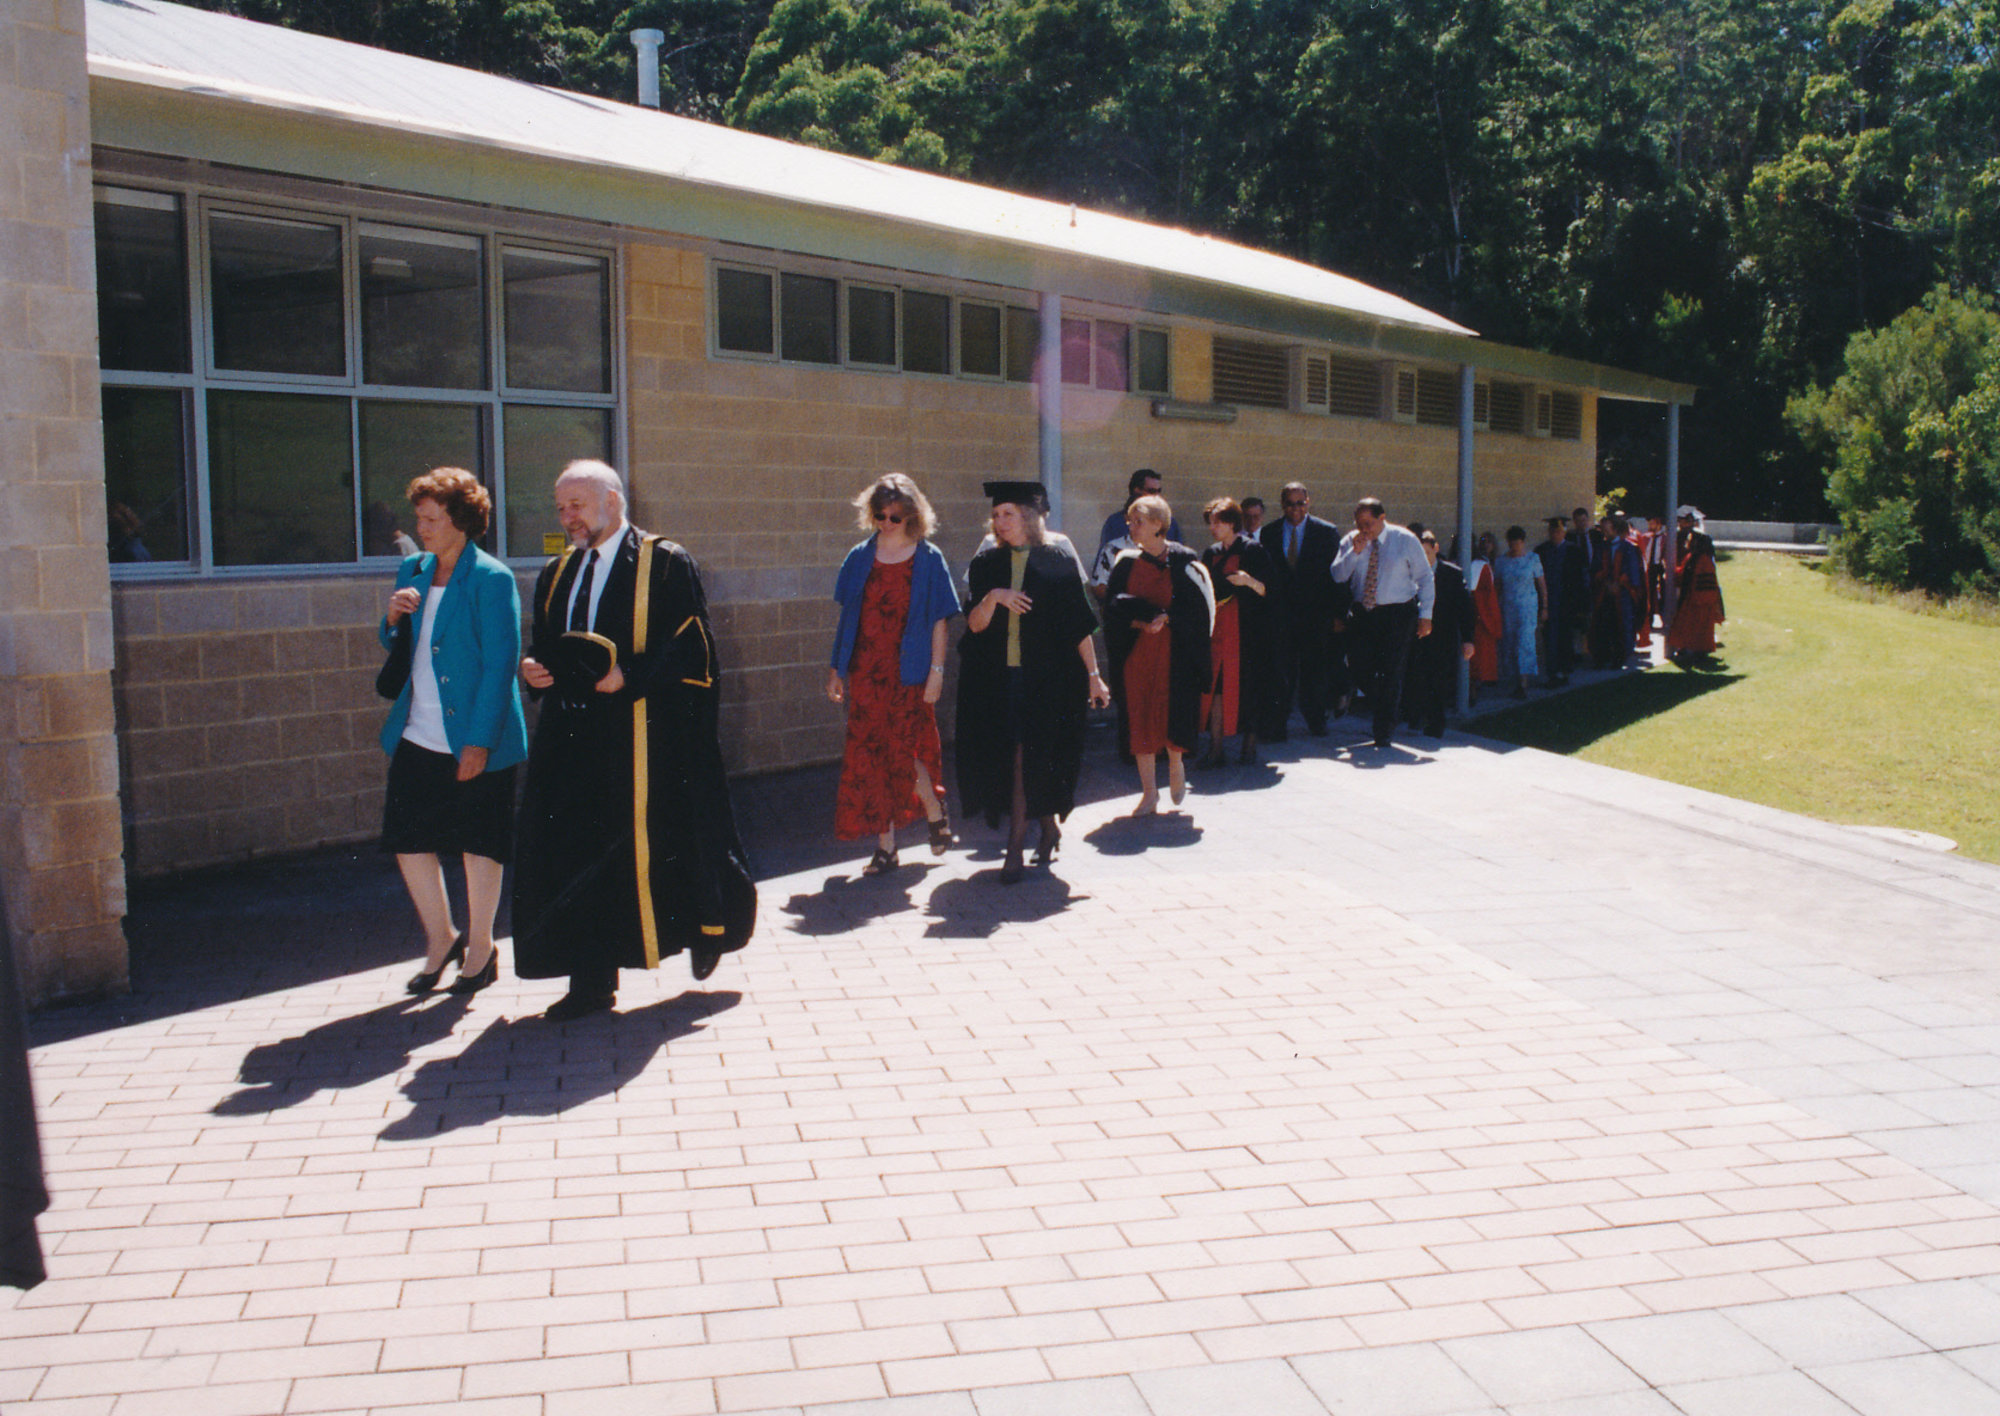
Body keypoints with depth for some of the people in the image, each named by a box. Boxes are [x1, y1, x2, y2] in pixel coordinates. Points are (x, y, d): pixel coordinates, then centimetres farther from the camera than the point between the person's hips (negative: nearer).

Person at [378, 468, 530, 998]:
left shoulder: (492, 580, -11)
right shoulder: (412, 572, 9)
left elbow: (500, 663, -14)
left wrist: (479, 742, -18)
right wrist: (392, 620, -5)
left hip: (475, 741, -6)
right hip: (417, 737, 6)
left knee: (478, 843, 6)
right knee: (408, 837, 8)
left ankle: (481, 946, 23)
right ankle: (440, 938, 27)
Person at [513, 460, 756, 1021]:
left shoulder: (666, 563, -4)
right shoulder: (557, 573, 16)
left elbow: (689, 645, -10)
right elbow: (542, 641, 21)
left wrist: (628, 676, -22)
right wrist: (534, 666, -2)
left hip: (647, 737, -6)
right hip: (574, 737, 6)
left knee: (664, 841, 3)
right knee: (577, 850, 4)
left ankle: (710, 923, 32)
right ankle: (591, 982, 11)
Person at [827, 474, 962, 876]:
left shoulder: (928, 560, 0)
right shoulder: (860, 558, 8)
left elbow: (939, 621, -2)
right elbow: (847, 618, 10)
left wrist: (936, 671, -8)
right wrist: (836, 669, 9)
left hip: (908, 673, -3)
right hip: (866, 673, 3)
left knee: (902, 752, -7)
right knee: (870, 756, 2)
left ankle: (936, 814, 22)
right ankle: (885, 845, 10)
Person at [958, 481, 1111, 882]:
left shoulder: (1058, 564, 0)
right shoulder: (985, 566, 7)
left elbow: (1080, 626, 1)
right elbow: (975, 624, -1)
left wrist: (1093, 675, -1)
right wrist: (992, 598, -20)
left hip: (1046, 678, -3)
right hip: (995, 679, 3)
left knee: (1027, 758, -6)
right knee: (1010, 757, 5)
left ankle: (1016, 845, 0)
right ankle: (1048, 825, 27)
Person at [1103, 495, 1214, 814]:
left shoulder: (1183, 562, -2)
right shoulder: (1127, 563, 6)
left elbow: (1196, 606, -5)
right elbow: (1113, 607, 3)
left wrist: (1165, 617, -17)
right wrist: (1137, 621, -14)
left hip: (1173, 652, -3)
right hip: (1136, 652, 3)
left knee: (1171, 713, -6)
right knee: (1139, 717, 0)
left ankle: (1175, 764, 26)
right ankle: (1149, 792, 9)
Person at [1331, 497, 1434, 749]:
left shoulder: (1405, 540, -2)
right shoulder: (1350, 541, 4)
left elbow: (1425, 578, 3)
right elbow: (1337, 575, -3)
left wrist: (1425, 615, -2)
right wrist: (1355, 552, -17)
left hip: (1398, 615, -3)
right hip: (1363, 613, 3)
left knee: (1391, 672, -5)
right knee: (1359, 666, -2)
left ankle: (1385, 732, 5)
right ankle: (1383, 710, 26)